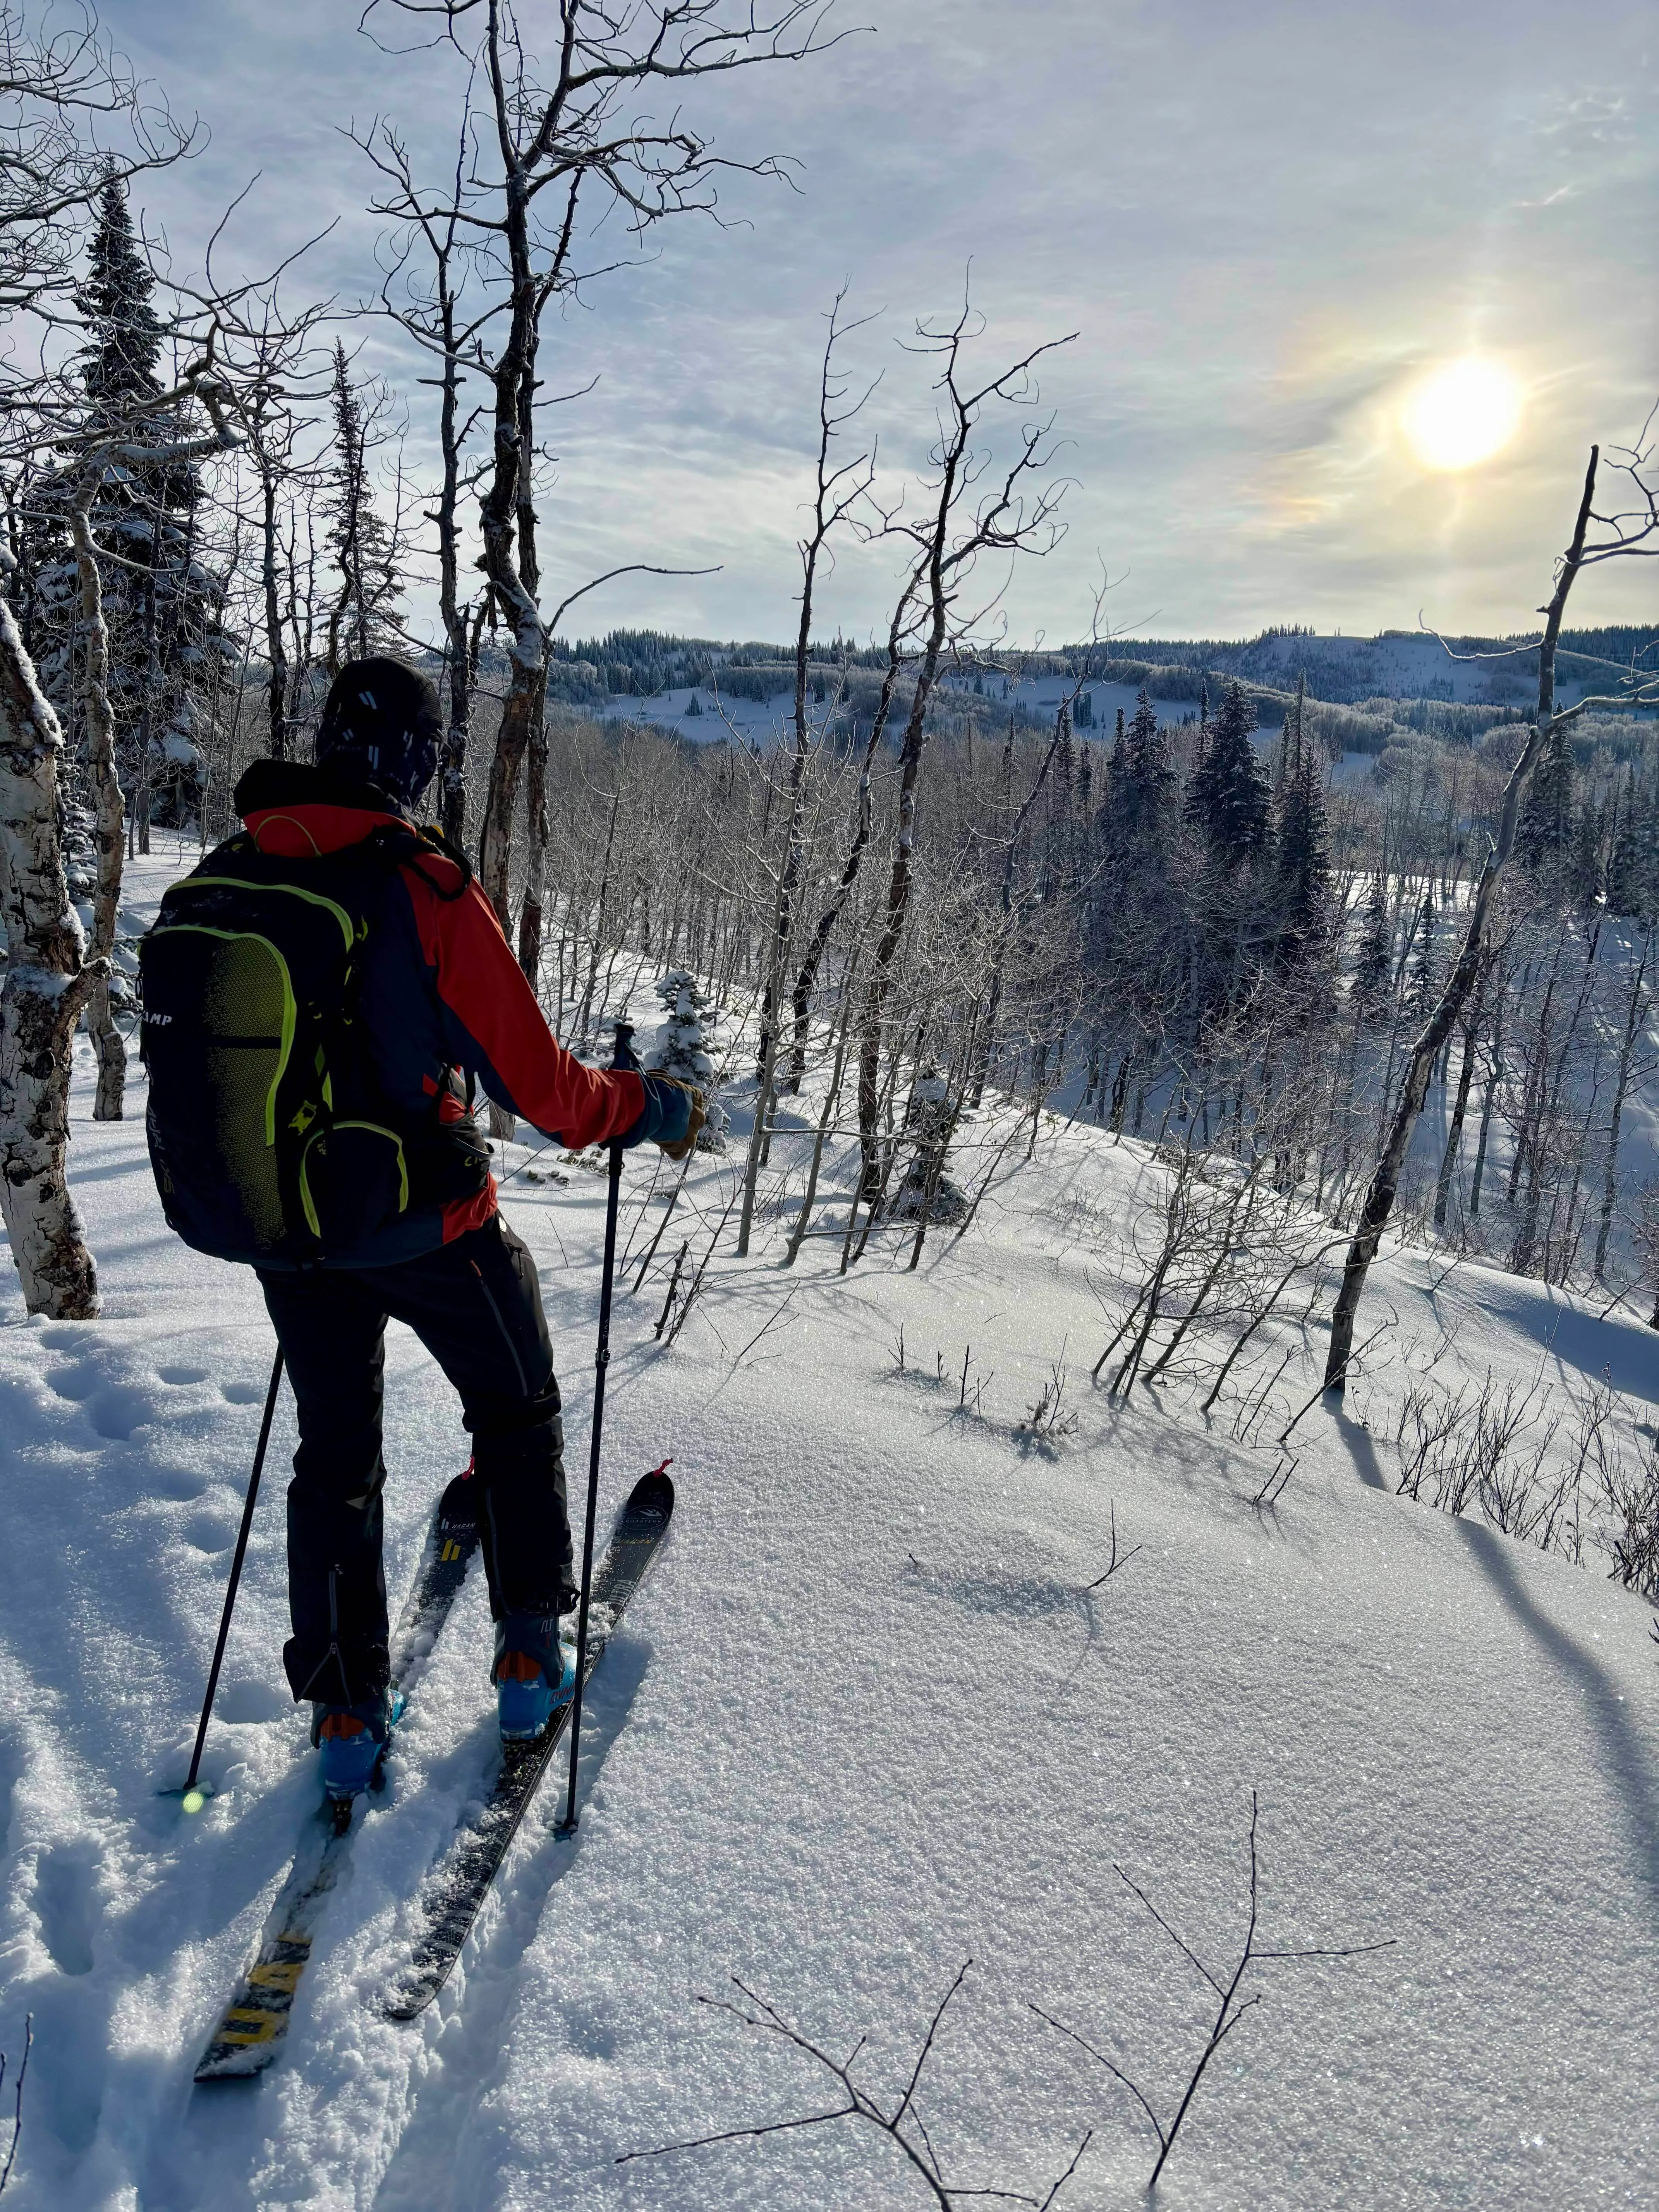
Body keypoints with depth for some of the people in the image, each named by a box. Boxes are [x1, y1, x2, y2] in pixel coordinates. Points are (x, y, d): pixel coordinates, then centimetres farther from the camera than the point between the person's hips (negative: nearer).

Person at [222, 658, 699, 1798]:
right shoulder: (423, 888, -21)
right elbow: (539, 1085, -20)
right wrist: (652, 1107, -3)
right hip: (428, 1226, -5)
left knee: (333, 1458, 21)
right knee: (517, 1416, 21)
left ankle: (344, 1714, 30)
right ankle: (530, 1660, 30)